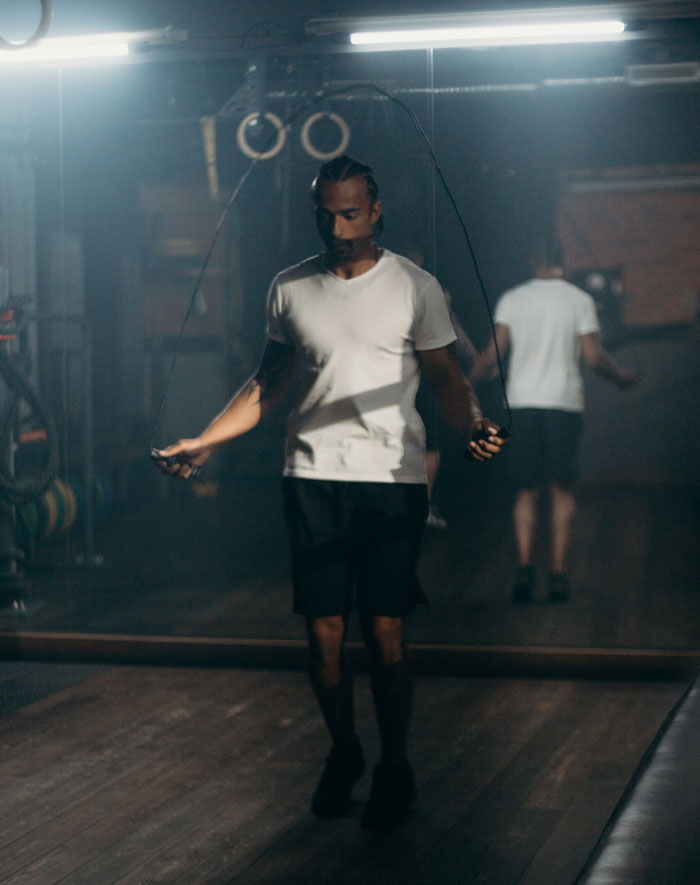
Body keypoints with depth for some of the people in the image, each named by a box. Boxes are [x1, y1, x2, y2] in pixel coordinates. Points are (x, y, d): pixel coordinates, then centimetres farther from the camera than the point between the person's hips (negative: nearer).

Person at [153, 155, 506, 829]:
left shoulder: (415, 286, 2)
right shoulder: (289, 289, 10)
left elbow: (445, 376, 3)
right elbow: (269, 383, 17)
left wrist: (473, 425, -18)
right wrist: (206, 441, 8)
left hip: (391, 477, -2)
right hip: (312, 477, 2)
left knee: (384, 633, -3)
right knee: (324, 631, 3)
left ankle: (394, 768, 14)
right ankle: (343, 753, 25)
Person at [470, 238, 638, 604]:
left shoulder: (512, 299, 3)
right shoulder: (579, 300, 1)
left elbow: (493, 355, -1)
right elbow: (593, 357, -2)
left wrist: (467, 383, 15)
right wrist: (622, 377, 16)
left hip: (522, 403, 1)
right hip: (565, 402, -1)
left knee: (526, 491, 7)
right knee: (562, 491, 6)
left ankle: (524, 566, -10)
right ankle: (558, 572, 0)